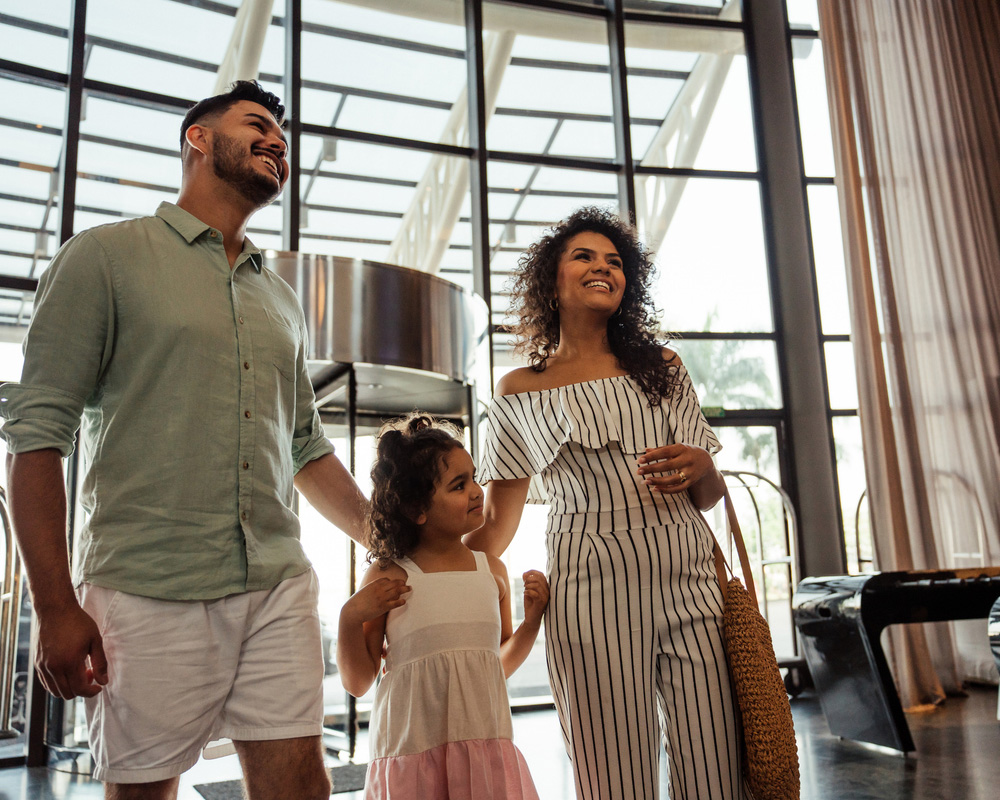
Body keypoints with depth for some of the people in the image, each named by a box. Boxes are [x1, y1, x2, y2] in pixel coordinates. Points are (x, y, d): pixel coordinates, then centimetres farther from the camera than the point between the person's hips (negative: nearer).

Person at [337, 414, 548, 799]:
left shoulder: (492, 570, 6)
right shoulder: (388, 576, -6)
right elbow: (357, 682, 0)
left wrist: (532, 620, 3)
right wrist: (350, 619, -14)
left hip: (486, 741, 3)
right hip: (411, 748, -3)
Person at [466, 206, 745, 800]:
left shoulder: (663, 367, 14)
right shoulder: (520, 392, 9)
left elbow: (710, 495, 17)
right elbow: (497, 521, 13)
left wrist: (701, 467, -7)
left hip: (690, 581, 2)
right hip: (592, 590, -2)